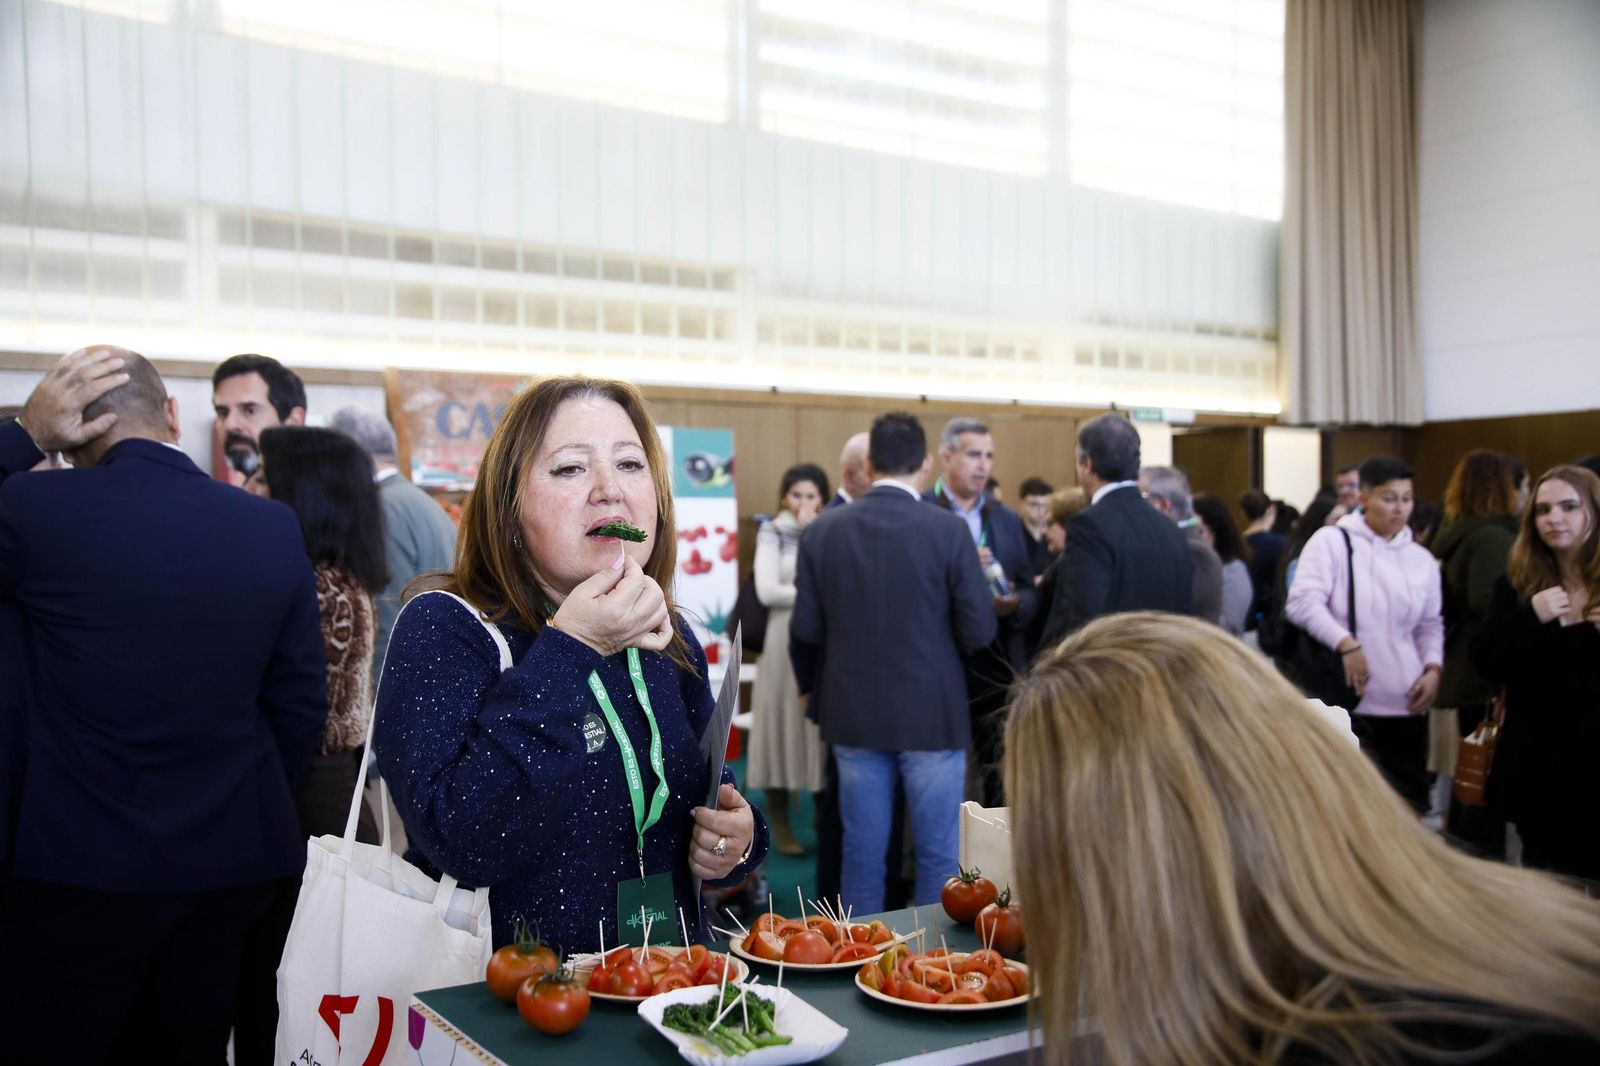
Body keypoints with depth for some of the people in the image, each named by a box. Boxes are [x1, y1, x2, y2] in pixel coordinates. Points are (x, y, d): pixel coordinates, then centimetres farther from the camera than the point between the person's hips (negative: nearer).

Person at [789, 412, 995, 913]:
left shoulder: (823, 530, -3)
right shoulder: (949, 529, -11)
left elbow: (806, 628, 0)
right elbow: (979, 631, -11)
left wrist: (811, 686, 18)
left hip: (853, 711, 3)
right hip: (932, 712, -3)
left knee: (862, 852, 11)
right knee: (937, 854, 8)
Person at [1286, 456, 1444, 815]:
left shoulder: (1421, 559, 12)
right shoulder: (1332, 541, -4)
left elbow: (1430, 624, 20)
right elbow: (1302, 602, -13)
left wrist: (1433, 668, 3)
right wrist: (1347, 644, -23)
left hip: (1406, 706, 5)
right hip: (1348, 703, -5)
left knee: (1410, 803, 9)